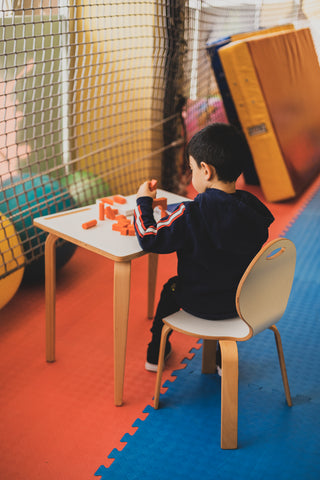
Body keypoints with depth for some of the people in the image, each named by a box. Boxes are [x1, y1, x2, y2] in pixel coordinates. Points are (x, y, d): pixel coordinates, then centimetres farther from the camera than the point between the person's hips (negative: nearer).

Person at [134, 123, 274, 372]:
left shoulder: (191, 214, -27)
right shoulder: (254, 209, -11)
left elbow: (150, 238, -20)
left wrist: (144, 202, -4)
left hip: (200, 303, -3)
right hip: (244, 301, 4)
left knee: (171, 288, 28)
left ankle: (156, 352, 43)